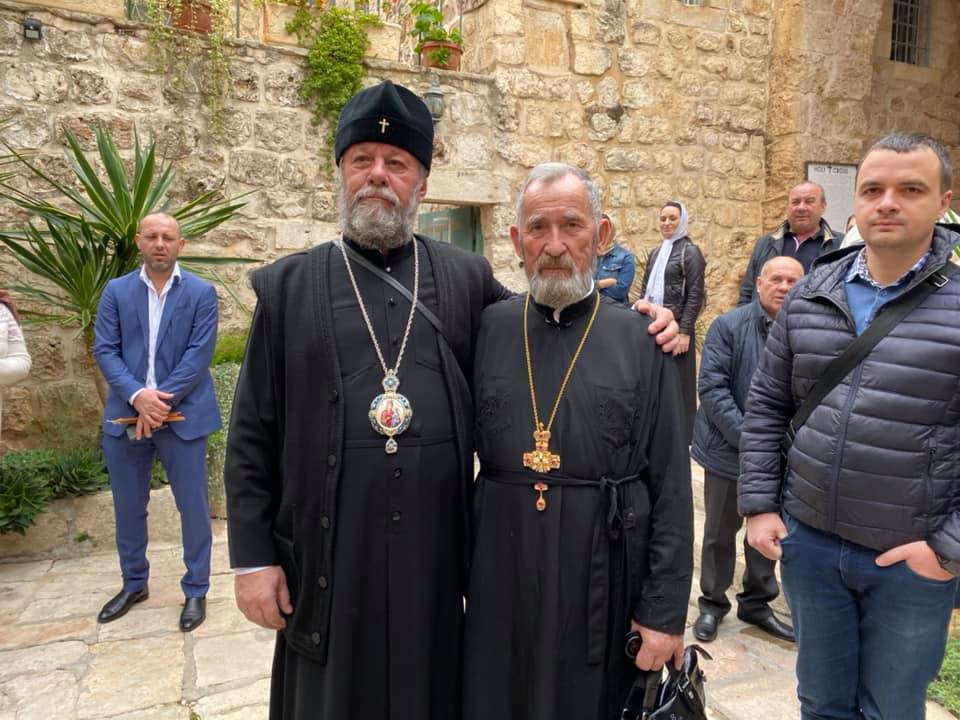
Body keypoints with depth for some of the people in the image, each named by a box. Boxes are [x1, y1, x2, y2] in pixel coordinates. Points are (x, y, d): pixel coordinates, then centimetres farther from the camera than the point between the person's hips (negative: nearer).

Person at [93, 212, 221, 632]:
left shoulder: (201, 293, -1)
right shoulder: (116, 291, 7)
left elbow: (199, 354, -8)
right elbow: (104, 350, -1)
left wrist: (161, 401, -15)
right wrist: (137, 396, -16)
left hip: (181, 416, -3)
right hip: (125, 416, 3)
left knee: (193, 506, 4)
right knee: (128, 506, 15)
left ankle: (195, 590, 19)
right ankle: (134, 584, 34)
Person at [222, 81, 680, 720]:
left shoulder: (468, 278, 4)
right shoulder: (287, 287, 1)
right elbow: (252, 438, 1)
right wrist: (253, 558, -1)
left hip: (437, 553, 1)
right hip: (328, 563, 0)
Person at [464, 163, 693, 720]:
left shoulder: (641, 340, -5)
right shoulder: (487, 329, 0)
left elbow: (671, 489, -5)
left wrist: (665, 611, -6)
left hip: (603, 578, -1)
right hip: (503, 574, 2)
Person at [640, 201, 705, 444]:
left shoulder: (690, 252, -5)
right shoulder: (655, 254, 15)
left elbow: (695, 295, -11)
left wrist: (684, 332, -17)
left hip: (676, 328, -6)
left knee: (678, 385, 0)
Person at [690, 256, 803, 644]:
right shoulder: (729, 326, -11)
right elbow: (712, 389, -15)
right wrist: (748, 438, -20)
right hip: (729, 450, -2)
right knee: (720, 532, 13)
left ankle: (757, 603, 37)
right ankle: (712, 603, 32)